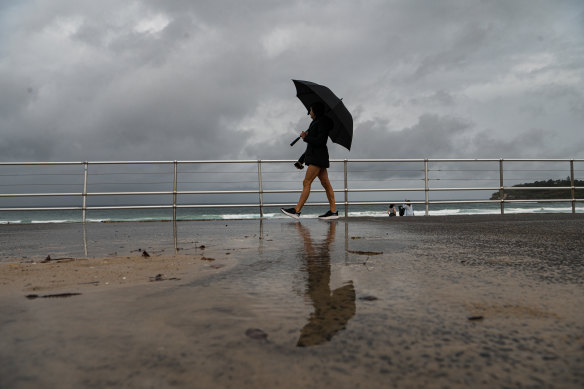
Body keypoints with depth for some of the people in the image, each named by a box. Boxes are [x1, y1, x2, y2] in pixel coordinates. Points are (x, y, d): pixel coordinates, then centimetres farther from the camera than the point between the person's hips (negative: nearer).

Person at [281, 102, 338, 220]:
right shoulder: (316, 123, 21)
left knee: (306, 182, -12)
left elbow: (320, 141, -18)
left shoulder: (323, 122, -8)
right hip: (315, 156, 10)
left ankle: (297, 211, -13)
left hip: (318, 157, -10)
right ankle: (333, 211, 6)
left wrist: (305, 137, -8)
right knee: (325, 184, 5)